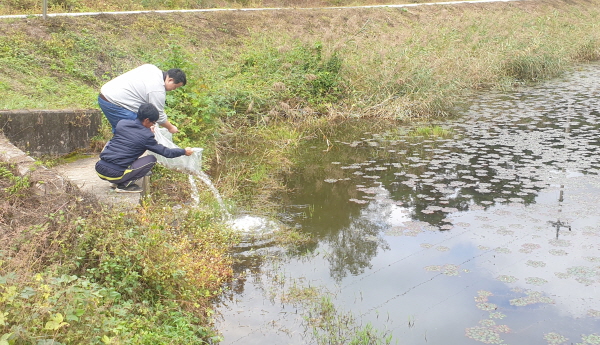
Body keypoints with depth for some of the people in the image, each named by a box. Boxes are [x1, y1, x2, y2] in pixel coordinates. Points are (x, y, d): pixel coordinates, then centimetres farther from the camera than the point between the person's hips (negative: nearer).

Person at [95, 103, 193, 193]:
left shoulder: (121, 123, 7)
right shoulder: (146, 136, -6)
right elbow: (165, 152, 5)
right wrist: (184, 151, 19)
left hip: (99, 168, 6)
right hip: (116, 175, -5)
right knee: (151, 159, 5)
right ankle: (124, 184, 2)